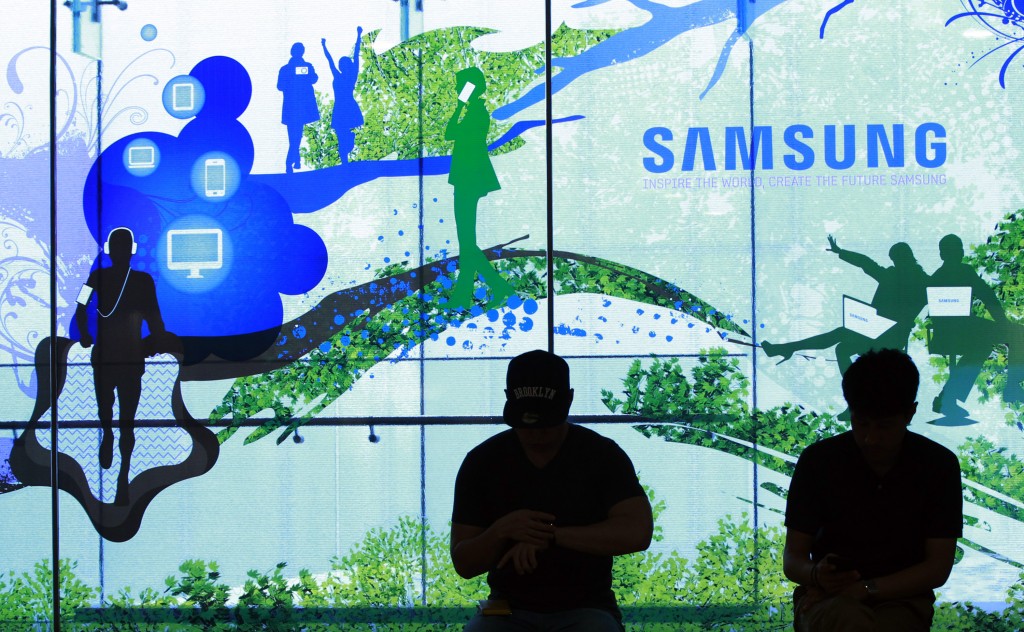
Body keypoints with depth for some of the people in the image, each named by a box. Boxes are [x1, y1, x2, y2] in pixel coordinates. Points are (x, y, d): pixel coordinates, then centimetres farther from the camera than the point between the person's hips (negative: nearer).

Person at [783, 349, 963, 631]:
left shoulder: (939, 466, -1)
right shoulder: (818, 460, -2)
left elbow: (938, 566, -3)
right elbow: (792, 557, 1)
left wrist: (866, 588, -17)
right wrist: (816, 575, -24)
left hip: (901, 600, 1)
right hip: (829, 599, -1)